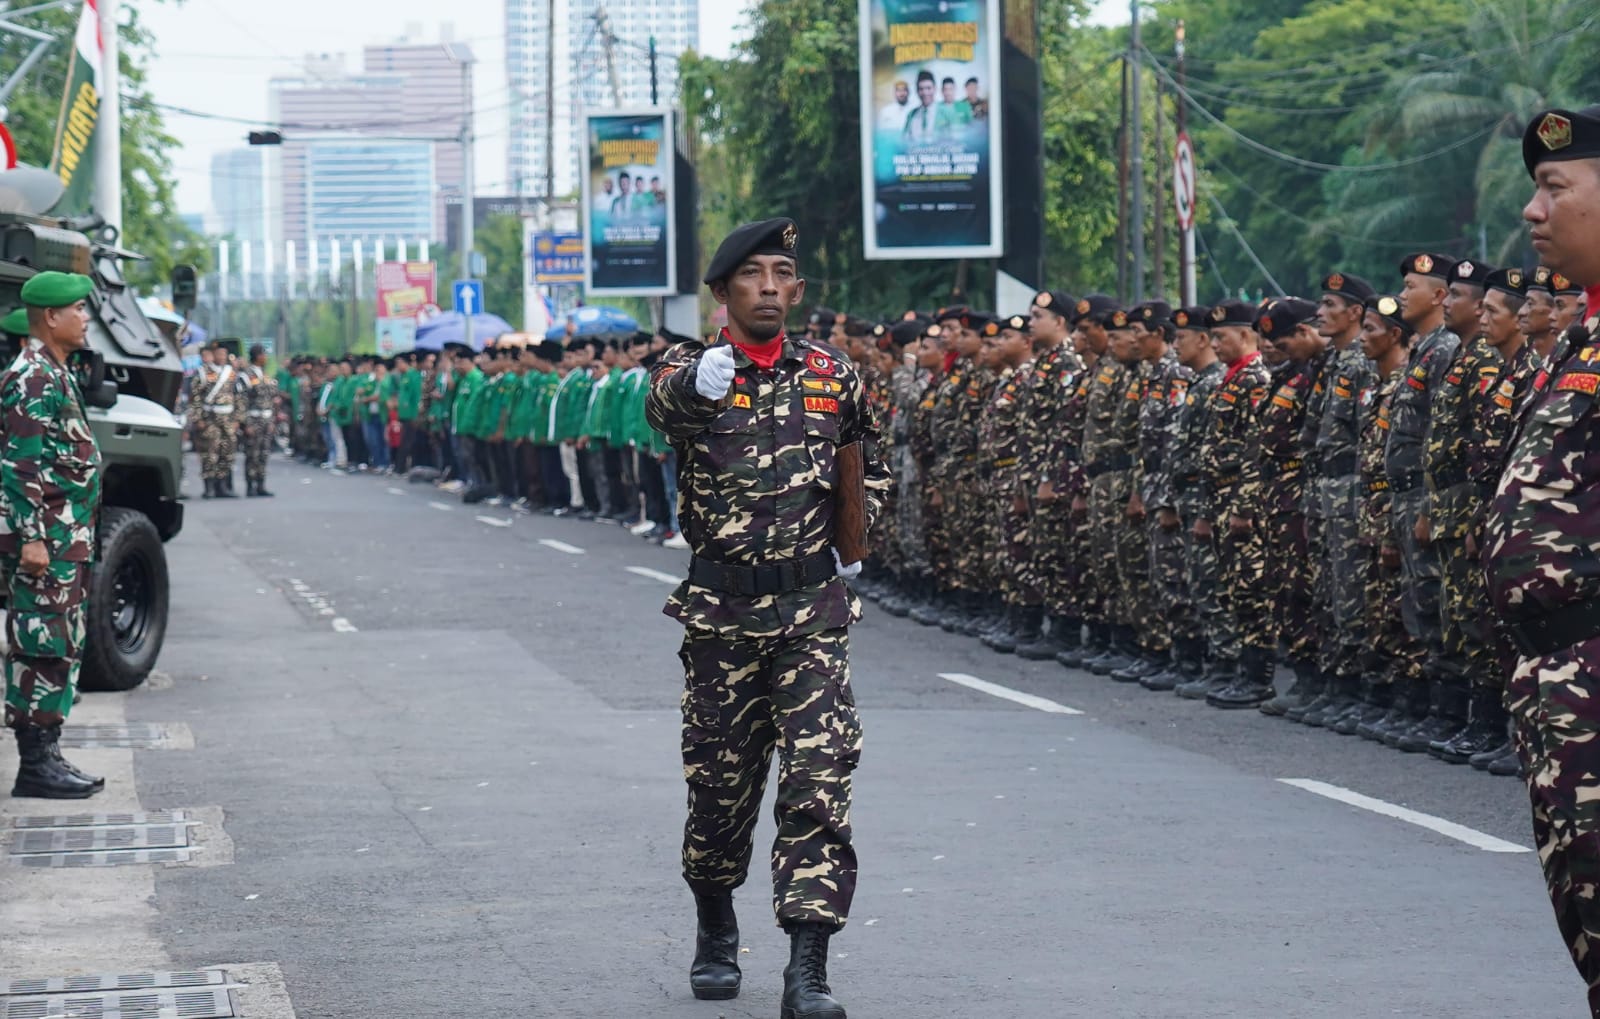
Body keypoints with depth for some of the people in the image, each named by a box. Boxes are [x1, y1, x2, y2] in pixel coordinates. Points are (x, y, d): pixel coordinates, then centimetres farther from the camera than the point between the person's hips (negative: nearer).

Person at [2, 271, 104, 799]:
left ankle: (45, 757, 17)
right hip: (43, 541, -10)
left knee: (60, 651, 12)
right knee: (43, 650, -8)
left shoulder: (55, 374, 17)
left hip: (65, 540, 10)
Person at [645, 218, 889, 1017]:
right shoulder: (693, 369, -4)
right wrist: (694, 385, -54)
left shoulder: (831, 375, 5)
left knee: (819, 785, -10)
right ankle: (715, 934, 35)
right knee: (720, 786, 10)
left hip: (813, 613, 1)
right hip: (722, 614, -1)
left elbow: (870, 455, 24)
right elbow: (665, 403, -30)